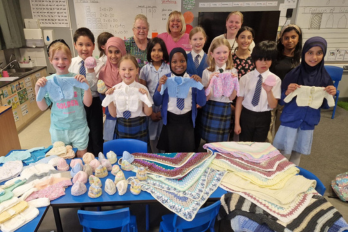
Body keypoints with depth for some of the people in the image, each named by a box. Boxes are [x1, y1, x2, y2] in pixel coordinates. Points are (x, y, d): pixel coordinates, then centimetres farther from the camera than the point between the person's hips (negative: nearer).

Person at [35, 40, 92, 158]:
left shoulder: (77, 78, -8)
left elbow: (87, 103, -9)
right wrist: (37, 89, -14)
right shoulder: (48, 81, -3)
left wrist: (86, 84, -22)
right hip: (58, 129, 2)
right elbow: (43, 107, 0)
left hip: (79, 127, -1)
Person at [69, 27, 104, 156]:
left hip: (93, 104, -3)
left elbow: (94, 88, -17)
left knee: (96, 136, 11)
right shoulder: (70, 63, -2)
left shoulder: (98, 64, -11)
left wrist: (91, 70, -26)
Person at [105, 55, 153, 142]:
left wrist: (145, 97, -19)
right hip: (122, 128, 1)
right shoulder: (115, 89, -4)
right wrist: (109, 98, -14)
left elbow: (148, 113, -5)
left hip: (139, 128, -1)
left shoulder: (142, 89, -8)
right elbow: (113, 114, -2)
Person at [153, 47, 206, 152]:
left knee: (188, 151, 11)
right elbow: (157, 103, -1)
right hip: (170, 120, -1)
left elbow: (201, 103, -1)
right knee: (170, 152, 12)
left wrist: (200, 85, -16)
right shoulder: (165, 79, -2)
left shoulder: (192, 79, 1)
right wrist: (160, 86, -17)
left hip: (187, 120, 1)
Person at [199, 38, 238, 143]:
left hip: (225, 110, 1)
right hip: (210, 109, -1)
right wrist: (210, 81, -21)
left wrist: (234, 81, -15)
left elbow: (232, 97, -2)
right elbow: (206, 97, -8)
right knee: (209, 141, 7)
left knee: (221, 143, 11)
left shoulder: (232, 71, 1)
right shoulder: (207, 72, -3)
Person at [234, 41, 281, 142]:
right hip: (246, 115, 0)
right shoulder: (246, 78, -5)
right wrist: (237, 123, -5)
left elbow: (273, 105, -8)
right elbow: (239, 100, -5)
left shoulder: (275, 79, -5)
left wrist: (269, 91, -28)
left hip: (263, 117, 0)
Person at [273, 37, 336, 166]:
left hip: (308, 123, 3)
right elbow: (281, 101, -6)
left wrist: (330, 95, -14)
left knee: (296, 156, 14)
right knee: (284, 156, 3)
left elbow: (325, 105, 5)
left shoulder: (325, 77, -2)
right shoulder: (293, 74, -10)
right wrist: (288, 92, -26)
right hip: (290, 121, -2)